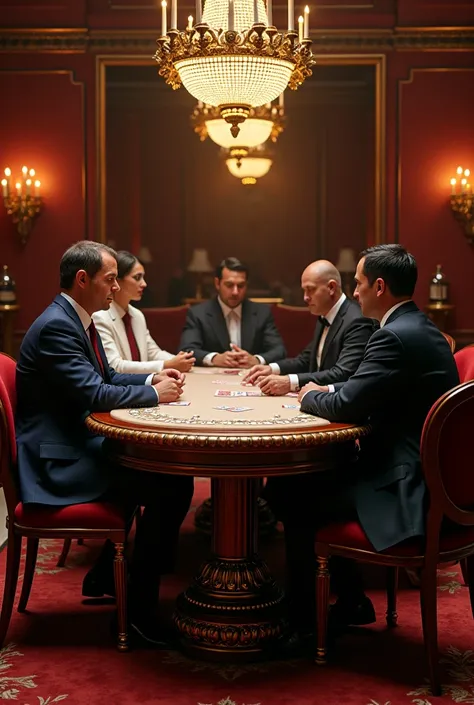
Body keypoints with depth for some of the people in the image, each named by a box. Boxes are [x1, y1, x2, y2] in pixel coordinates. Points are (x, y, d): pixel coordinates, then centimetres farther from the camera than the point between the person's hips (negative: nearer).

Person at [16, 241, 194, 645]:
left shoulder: (77, 320, 11)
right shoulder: (56, 326, -20)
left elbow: (106, 378, 20)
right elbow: (95, 393, -25)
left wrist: (152, 378, 4)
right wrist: (153, 393, -12)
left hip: (77, 444, 11)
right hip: (58, 460, -11)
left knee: (162, 466, 15)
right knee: (173, 487, -17)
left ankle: (106, 577, 22)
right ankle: (141, 604, -3)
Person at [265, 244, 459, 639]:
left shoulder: (396, 337, -21)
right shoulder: (421, 329, 11)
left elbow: (346, 407, -21)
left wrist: (311, 396, -1)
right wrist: (327, 391, 8)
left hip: (404, 488, -10)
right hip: (422, 474, 10)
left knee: (289, 494, -1)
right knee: (302, 479, 18)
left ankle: (301, 618, 15)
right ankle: (350, 602, 25)